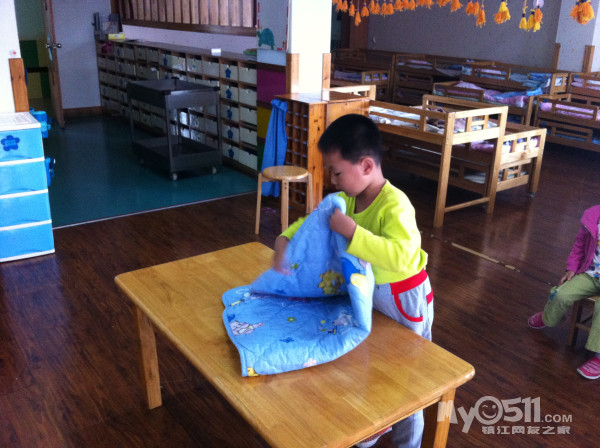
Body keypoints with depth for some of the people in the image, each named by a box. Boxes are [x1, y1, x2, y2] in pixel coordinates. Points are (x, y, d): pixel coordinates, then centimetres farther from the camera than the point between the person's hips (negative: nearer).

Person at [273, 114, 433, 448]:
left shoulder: (395, 205, -31)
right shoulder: (346, 199, -7)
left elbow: (399, 257, -44)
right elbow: (311, 221, 4)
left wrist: (351, 230, -45)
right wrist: (285, 240, -14)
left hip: (403, 299, -8)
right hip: (367, 293, 8)